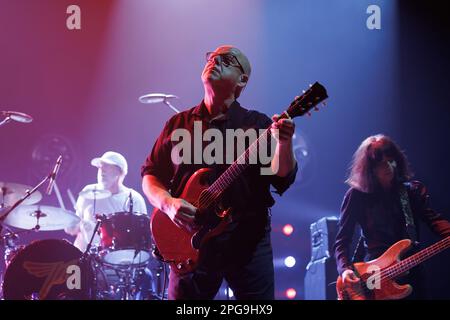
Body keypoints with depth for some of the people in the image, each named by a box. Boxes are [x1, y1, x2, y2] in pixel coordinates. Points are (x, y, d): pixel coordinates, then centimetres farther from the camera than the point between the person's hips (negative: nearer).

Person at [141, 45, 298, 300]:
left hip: (248, 241, -1)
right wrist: (168, 203, -9)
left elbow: (283, 178, -7)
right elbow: (151, 175, 11)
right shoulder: (179, 124, 10)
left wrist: (284, 142, -27)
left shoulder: (258, 124, 4)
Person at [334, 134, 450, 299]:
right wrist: (345, 269, -19)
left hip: (412, 273, 3)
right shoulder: (357, 195, -1)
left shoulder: (414, 191, 8)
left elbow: (434, 219, -7)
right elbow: (341, 242, -1)